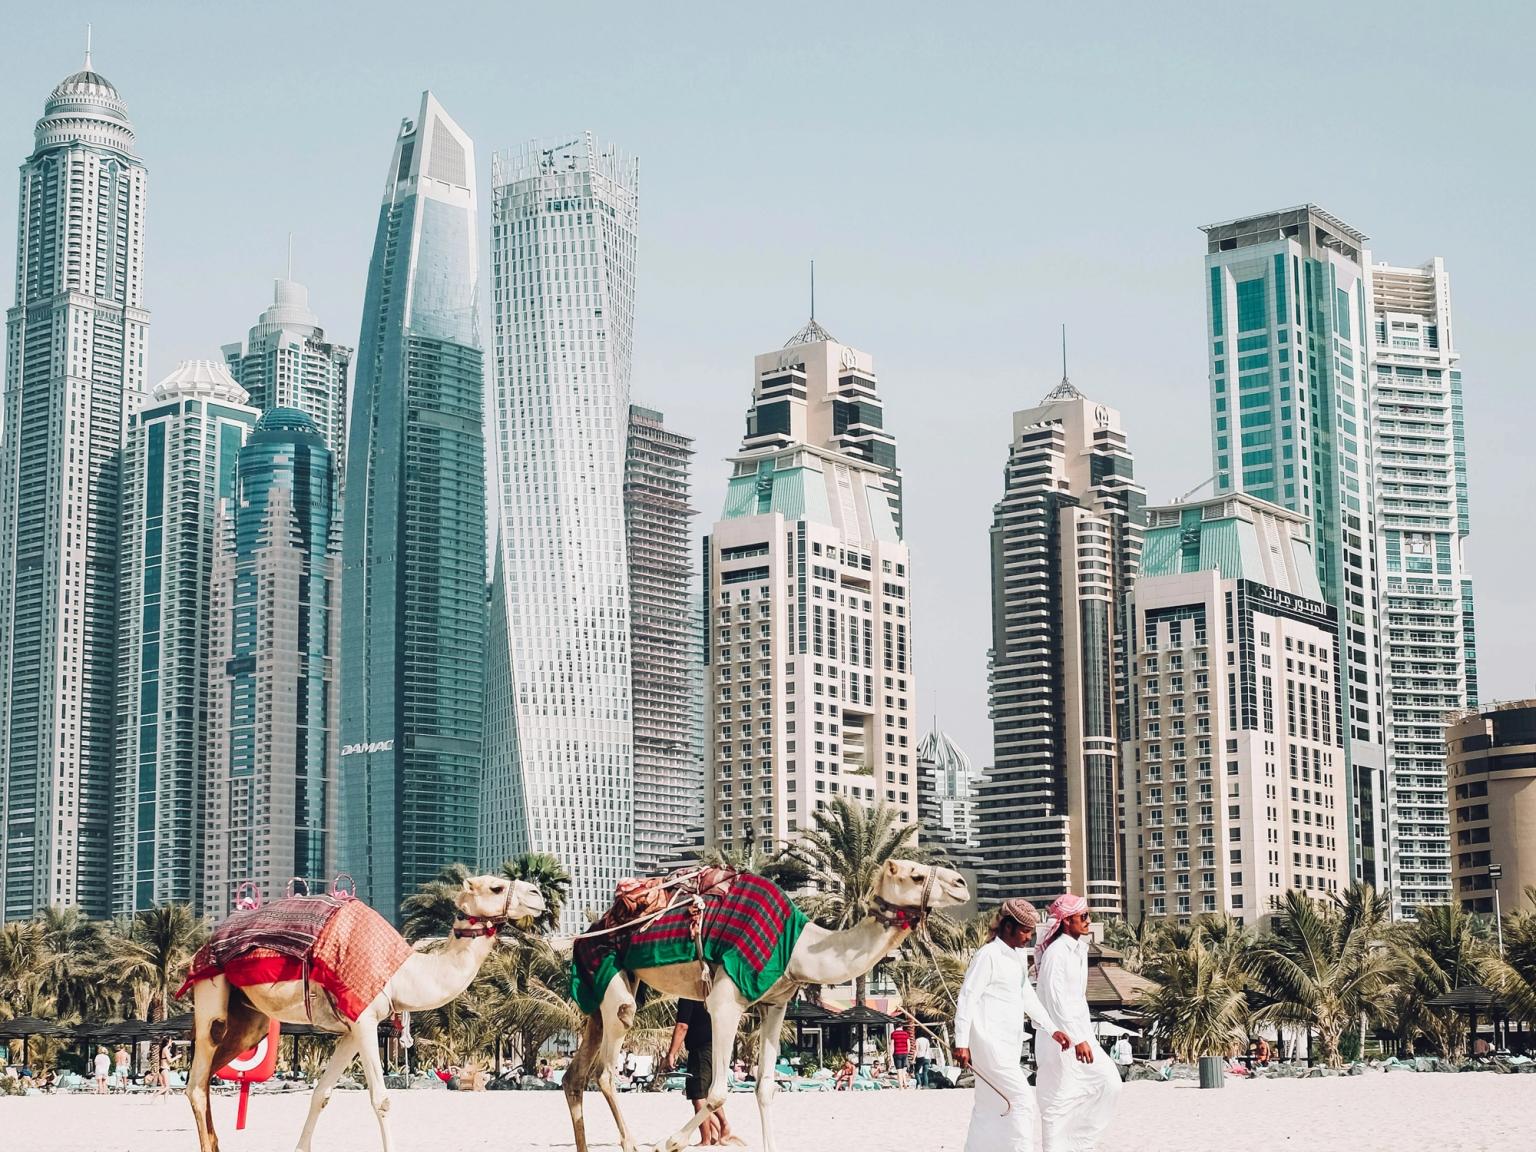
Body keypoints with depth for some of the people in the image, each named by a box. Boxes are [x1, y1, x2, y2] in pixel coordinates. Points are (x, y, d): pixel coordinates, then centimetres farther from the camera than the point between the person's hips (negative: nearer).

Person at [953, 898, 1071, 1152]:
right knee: (1021, 1099, -14)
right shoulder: (988, 955, -12)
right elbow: (966, 998, -14)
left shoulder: (1017, 956, 16)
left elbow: (1028, 997, 23)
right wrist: (961, 1043, -18)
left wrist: (1052, 1029, 16)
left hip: (1008, 1043, 9)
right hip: (989, 1042, -9)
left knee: (991, 1107, 11)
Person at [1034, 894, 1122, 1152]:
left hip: (1079, 1032, 9)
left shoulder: (1079, 949, 11)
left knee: (1109, 1082, 6)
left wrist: (1086, 1034, 19)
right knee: (1059, 1097, -5)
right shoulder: (1056, 952, -17)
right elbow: (1056, 999, -22)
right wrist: (1077, 1039, -25)